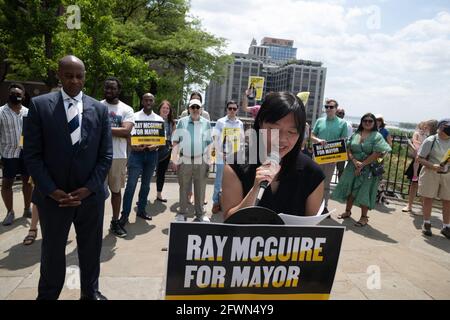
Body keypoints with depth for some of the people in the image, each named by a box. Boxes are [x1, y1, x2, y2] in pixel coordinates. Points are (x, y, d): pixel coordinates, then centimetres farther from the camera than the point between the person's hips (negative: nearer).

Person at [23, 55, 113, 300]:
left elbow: (106, 155, 1)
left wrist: (88, 188, -9)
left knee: (91, 249, 15)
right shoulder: (39, 105, -2)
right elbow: (32, 154, -5)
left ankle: (90, 292, 36)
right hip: (53, 196, -1)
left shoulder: (99, 109, 2)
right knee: (52, 251, 14)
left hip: (91, 196, 2)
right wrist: (53, 191, -12)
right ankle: (47, 295, 36)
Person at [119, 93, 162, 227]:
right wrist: (133, 146, -21)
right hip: (137, 152, -3)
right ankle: (125, 214, -1)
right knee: (131, 184, -8)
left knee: (146, 184, 13)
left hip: (152, 153, 3)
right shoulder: (134, 116, 2)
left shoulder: (159, 119, 10)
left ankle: (141, 210, 25)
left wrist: (155, 146, -14)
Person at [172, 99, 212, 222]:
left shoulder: (206, 123, 8)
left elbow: (209, 143, 10)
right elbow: (175, 141, 6)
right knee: (184, 188, 6)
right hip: (184, 160, 0)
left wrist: (208, 161, 5)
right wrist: (175, 160, 0)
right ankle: (182, 213, 16)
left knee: (200, 188, 5)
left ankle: (200, 214, 16)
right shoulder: (182, 122, 5)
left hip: (201, 161, 1)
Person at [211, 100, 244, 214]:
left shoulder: (240, 123, 7)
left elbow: (241, 140, 14)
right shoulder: (220, 122, -4)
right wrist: (221, 152, -14)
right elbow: (215, 138, -7)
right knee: (219, 181, 5)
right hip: (222, 157, -3)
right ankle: (216, 202, 17)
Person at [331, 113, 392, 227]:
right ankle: (347, 211, 28)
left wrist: (362, 164, -15)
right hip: (353, 167, 4)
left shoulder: (377, 136, -5)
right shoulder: (355, 134, 8)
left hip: (368, 169, -4)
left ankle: (364, 217, 12)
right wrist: (355, 161, -14)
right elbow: (348, 149, 3)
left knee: (364, 192, -2)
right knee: (350, 189, 11)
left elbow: (377, 154, -14)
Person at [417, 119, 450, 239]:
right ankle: (426, 223, 24)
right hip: (430, 173, -3)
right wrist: (432, 166, -22)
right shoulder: (430, 140, -7)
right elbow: (420, 158, -7)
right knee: (428, 198, 6)